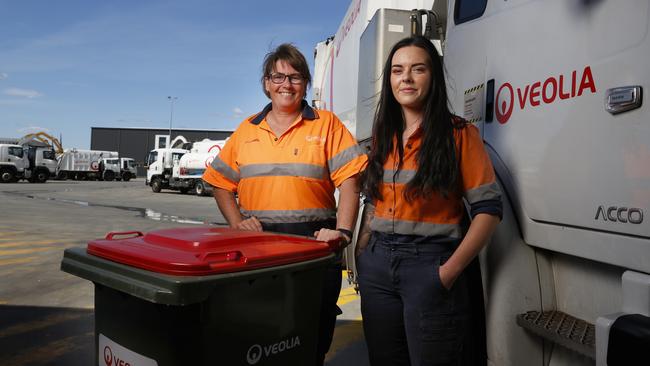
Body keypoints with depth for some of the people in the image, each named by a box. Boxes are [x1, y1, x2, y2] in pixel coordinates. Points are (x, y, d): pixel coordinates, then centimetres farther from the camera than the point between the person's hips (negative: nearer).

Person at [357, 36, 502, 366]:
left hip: (430, 264, -5)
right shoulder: (382, 134, 11)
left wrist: (450, 271, -15)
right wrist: (367, 251, 5)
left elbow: (488, 209, -9)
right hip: (377, 264, 5)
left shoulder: (459, 134, -5)